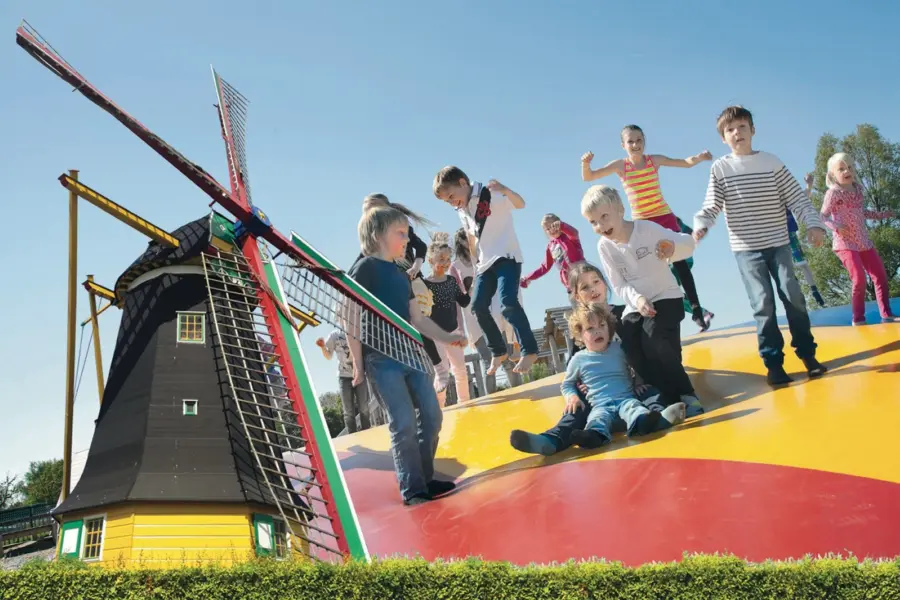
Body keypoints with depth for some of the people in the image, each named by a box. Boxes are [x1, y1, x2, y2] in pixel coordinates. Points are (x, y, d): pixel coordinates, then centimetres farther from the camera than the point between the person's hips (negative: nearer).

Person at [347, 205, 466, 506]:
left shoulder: (402, 275, 19)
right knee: (404, 424, -11)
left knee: (432, 417, 7)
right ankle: (412, 490, -2)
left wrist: (447, 338, 12)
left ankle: (426, 480, 20)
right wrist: (357, 363, -13)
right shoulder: (365, 268, -5)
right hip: (380, 358, -8)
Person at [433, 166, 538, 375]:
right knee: (478, 306, 1)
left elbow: (520, 204, -28)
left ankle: (529, 351, -17)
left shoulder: (491, 195, -13)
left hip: (507, 256, -8)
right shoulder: (462, 211, 10)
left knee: (507, 301, -24)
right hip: (485, 262, 8)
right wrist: (475, 264, 23)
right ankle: (498, 351, 16)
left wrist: (505, 190, -49)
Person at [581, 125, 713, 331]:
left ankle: (696, 309, 2)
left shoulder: (655, 160, -2)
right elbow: (588, 177, -5)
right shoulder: (620, 165, -4)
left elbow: (686, 163, 3)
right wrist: (586, 163, -26)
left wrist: (699, 157, -19)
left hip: (665, 218, 0)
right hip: (640, 223, 0)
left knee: (679, 262, -2)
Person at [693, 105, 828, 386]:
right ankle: (773, 362, 2)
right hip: (746, 248, -1)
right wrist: (700, 224, -24)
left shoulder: (771, 162, 3)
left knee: (792, 296, -4)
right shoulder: (719, 168, 1)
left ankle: (807, 353, 11)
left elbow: (796, 197, 2)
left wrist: (813, 223, -11)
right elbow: (711, 206, -4)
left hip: (779, 243, 1)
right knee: (763, 303, -6)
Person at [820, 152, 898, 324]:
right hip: (845, 243, -7)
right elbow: (823, 216, -10)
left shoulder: (858, 190, 9)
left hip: (864, 242, 7)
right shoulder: (833, 193, -9)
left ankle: (887, 314, 15)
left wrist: (881, 214, 24)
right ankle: (858, 318, -6)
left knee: (880, 275, 5)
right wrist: (836, 226, -27)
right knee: (859, 277, -17)